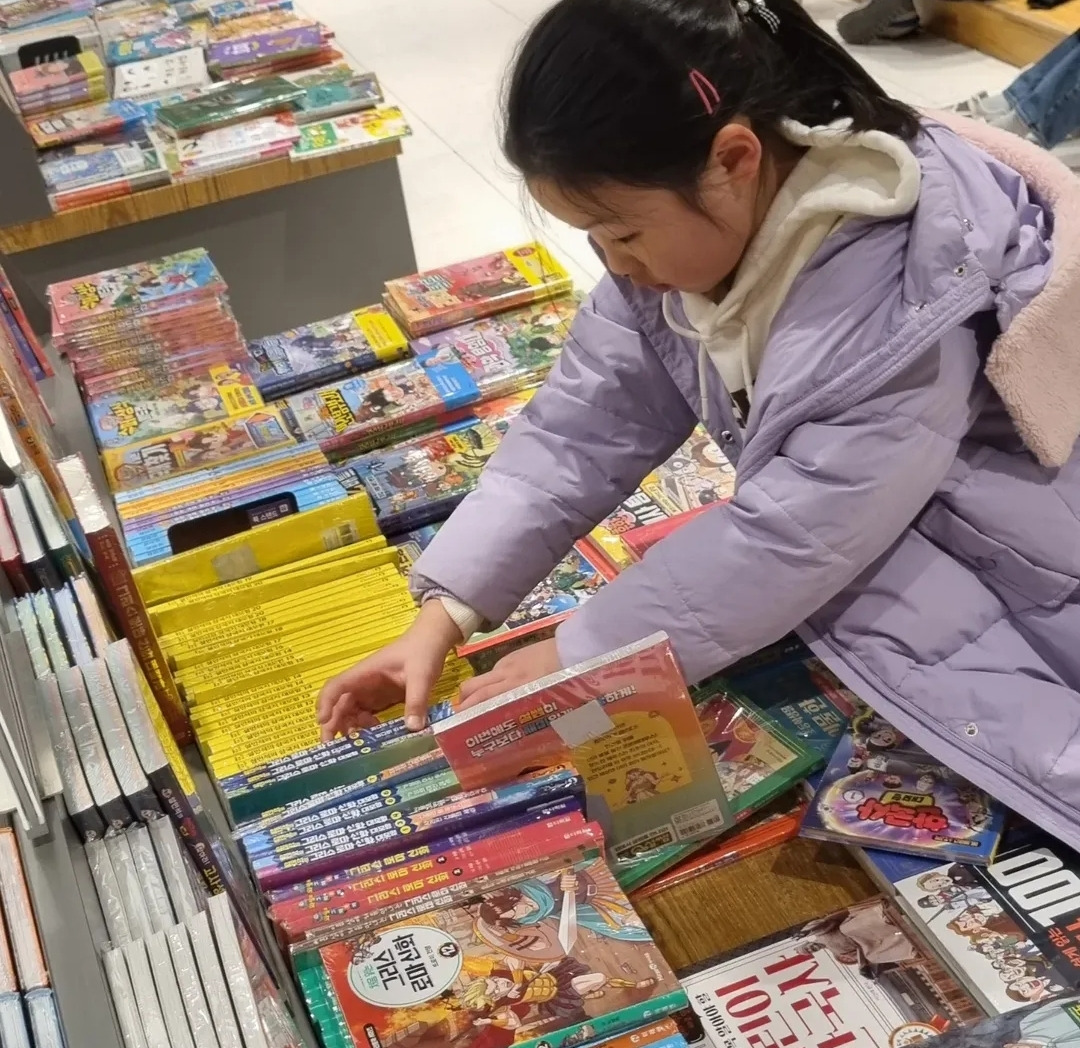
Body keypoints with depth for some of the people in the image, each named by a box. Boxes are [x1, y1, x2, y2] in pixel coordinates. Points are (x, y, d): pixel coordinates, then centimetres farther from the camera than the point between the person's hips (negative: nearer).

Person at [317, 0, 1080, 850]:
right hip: (870, 515, 7)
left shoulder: (903, 309, -35)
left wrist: (581, 659, -22)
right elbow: (583, 427, -9)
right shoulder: (689, 229, -13)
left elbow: (798, 534, -30)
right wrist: (444, 612, -16)